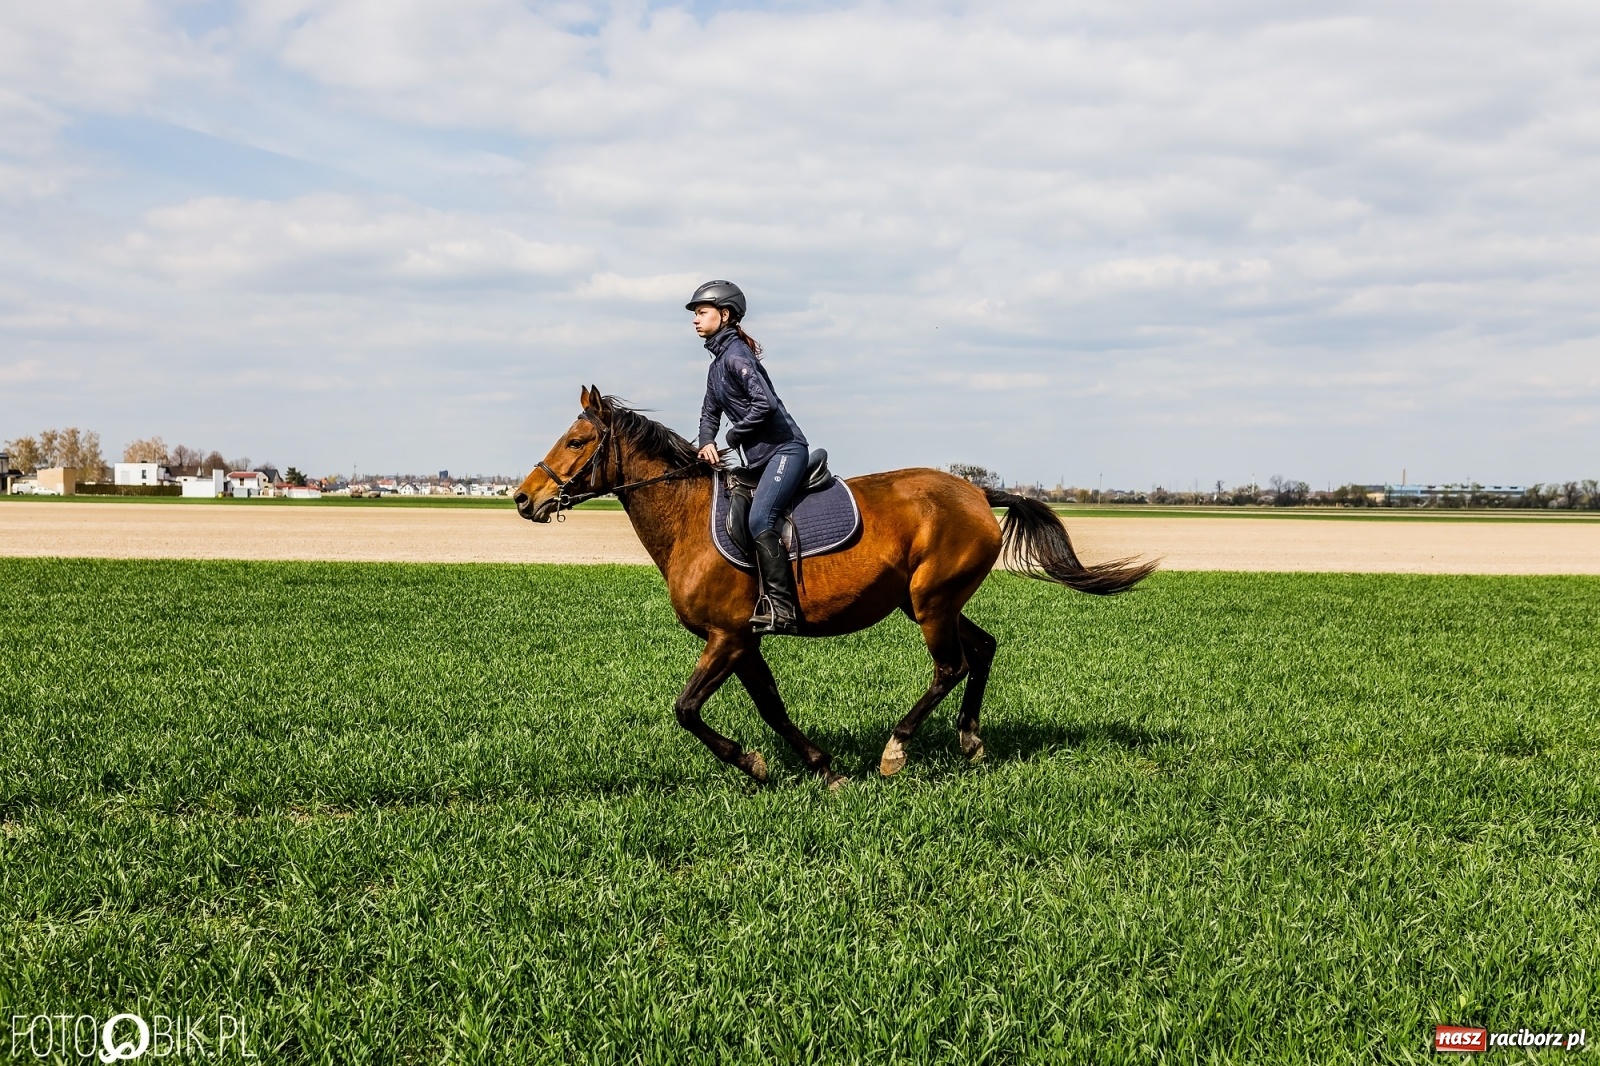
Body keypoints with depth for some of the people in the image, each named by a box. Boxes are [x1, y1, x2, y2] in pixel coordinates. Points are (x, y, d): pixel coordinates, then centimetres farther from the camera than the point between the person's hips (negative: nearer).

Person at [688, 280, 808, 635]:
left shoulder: (736, 355, -12)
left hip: (784, 449, -11)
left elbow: (765, 403, -24)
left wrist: (733, 435, -11)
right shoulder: (717, 363, 18)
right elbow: (710, 410, 26)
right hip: (759, 458, 11)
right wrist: (706, 441, 5)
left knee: (759, 520, -26)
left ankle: (782, 608, -28)